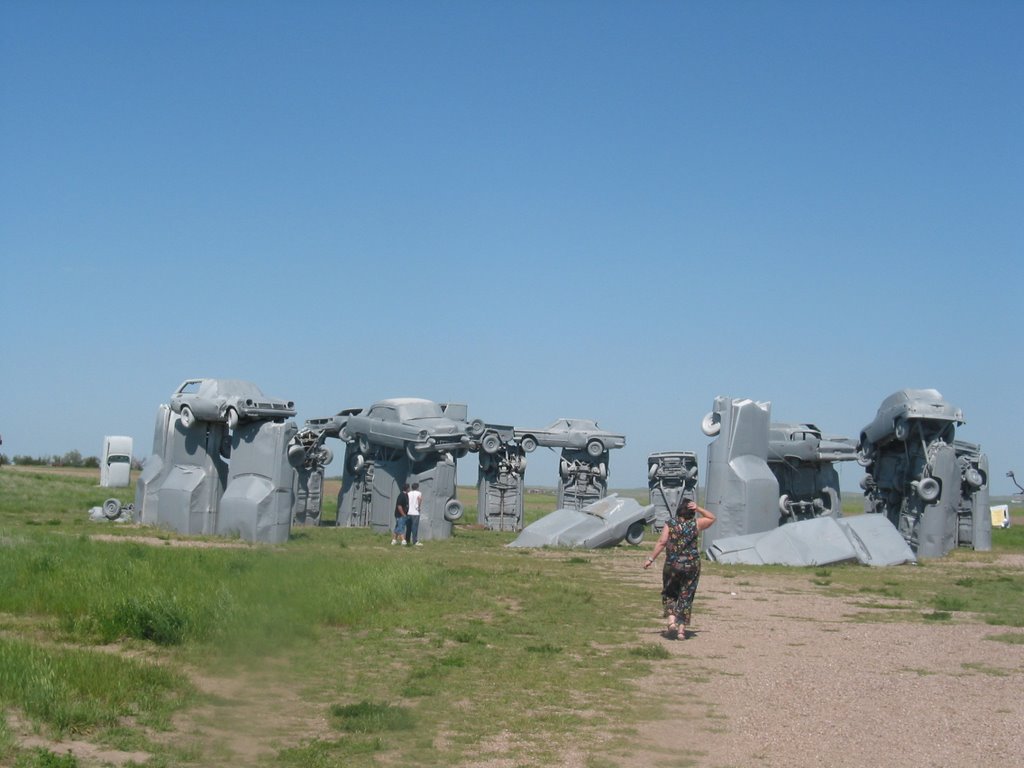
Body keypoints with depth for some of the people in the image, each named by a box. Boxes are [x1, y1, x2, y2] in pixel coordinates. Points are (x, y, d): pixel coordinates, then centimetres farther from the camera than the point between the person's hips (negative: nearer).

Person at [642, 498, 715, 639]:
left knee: (669, 594, 17)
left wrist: (651, 559, -9)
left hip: (672, 565, -1)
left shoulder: (669, 525, -5)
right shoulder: (696, 524, -2)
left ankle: (672, 619, -3)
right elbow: (712, 518, 14)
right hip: (692, 565, 1)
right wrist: (698, 509, 2)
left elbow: (661, 542, -13)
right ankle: (682, 628, 6)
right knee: (686, 596, 8)